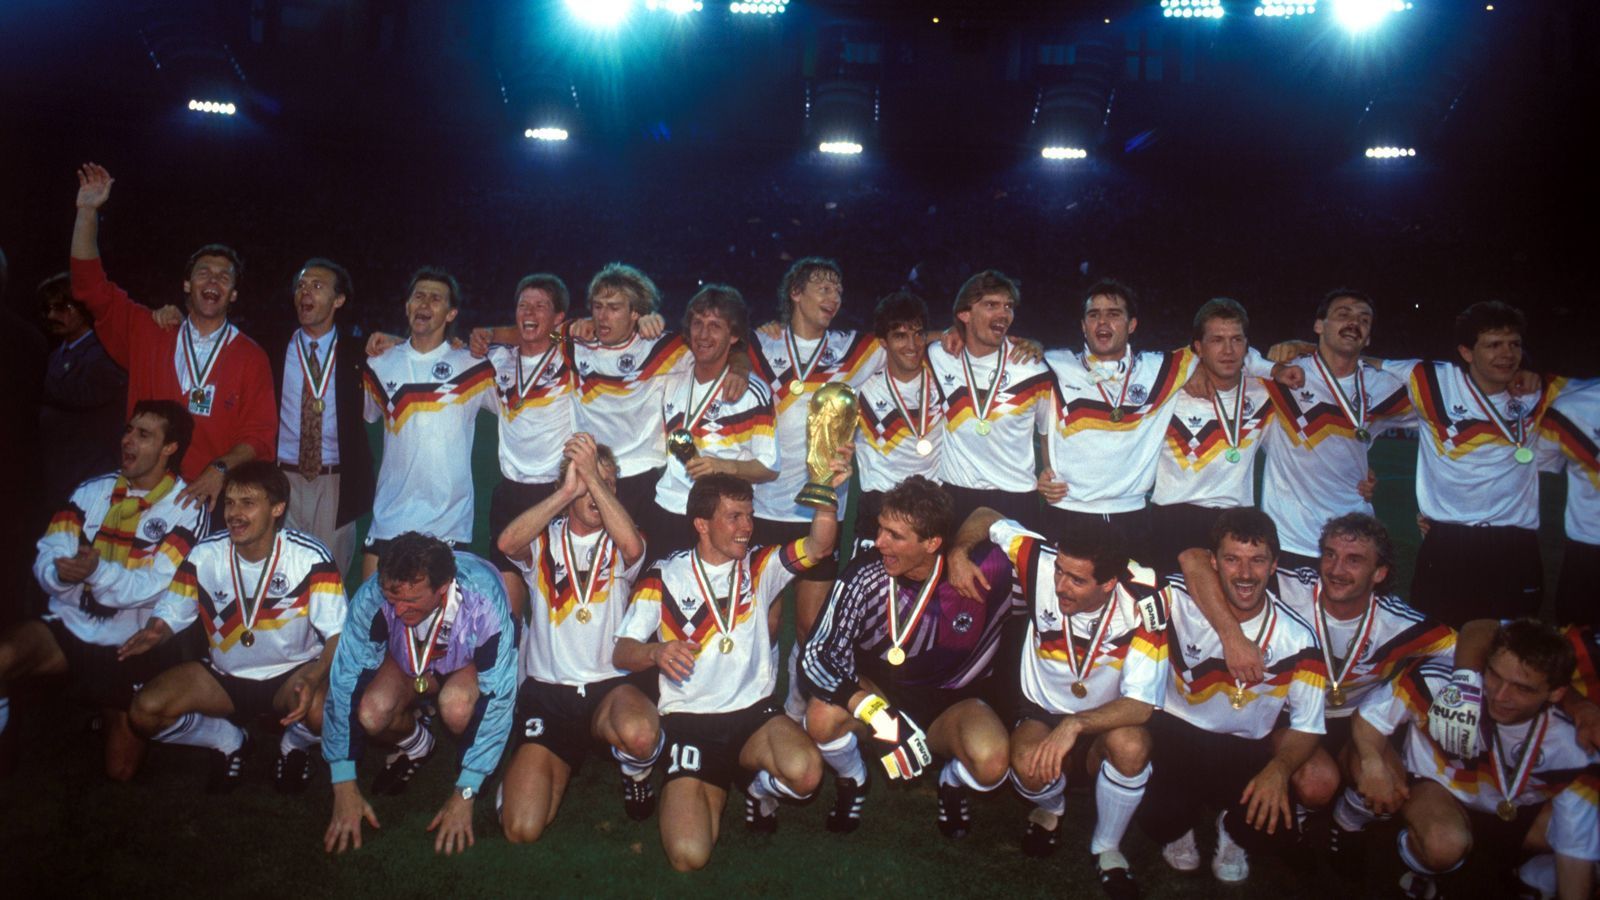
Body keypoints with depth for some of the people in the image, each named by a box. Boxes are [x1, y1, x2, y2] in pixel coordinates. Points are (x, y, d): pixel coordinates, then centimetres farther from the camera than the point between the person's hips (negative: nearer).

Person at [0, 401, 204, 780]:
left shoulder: (186, 509, -10)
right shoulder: (92, 491, 5)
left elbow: (157, 586, -20)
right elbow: (47, 557, -2)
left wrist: (98, 572, -37)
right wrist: (61, 572, -26)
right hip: (71, 624, 3)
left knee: (121, 771, 4)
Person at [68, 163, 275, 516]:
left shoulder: (252, 358, 2)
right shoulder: (148, 335, 9)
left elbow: (259, 436, -3)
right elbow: (91, 286, 8)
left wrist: (221, 468, -20)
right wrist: (88, 211, 2)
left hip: (215, 501, -2)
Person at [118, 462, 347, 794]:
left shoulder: (310, 557, -18)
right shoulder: (205, 555, -7)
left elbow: (338, 632, -20)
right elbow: (170, 615, 1)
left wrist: (314, 676, -39)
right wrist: (154, 633, -24)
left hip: (293, 675, -3)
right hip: (225, 677, 3)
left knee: (324, 712, -36)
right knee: (145, 712, -19)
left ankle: (294, 745, 6)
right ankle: (229, 742, 12)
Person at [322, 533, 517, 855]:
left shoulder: (484, 601, -38)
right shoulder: (372, 595, -32)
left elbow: (498, 700, -31)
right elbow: (344, 681, -24)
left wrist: (464, 794, -29)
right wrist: (344, 787, -23)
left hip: (471, 662, -2)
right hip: (408, 660, 2)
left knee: (457, 706, -36)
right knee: (372, 714, -29)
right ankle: (414, 743, 6)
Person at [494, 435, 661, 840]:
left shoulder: (618, 546, 5)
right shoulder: (544, 540, 6)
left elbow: (633, 546, -21)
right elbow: (508, 543, -19)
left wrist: (595, 477, -22)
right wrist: (567, 491, -24)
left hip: (613, 683, 0)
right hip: (548, 689, 0)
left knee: (640, 736, -37)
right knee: (521, 829, -15)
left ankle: (635, 770, 2)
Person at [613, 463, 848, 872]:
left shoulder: (760, 566, 5)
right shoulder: (664, 577, -1)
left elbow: (818, 547, -12)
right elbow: (621, 652, -3)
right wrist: (656, 652, -26)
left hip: (755, 711, 2)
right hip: (689, 719, -1)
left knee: (805, 772, -32)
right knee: (688, 855, -19)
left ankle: (759, 785, 7)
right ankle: (716, 787, 17)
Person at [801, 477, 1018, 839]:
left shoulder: (984, 569, -23)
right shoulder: (867, 574, -22)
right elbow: (815, 657, -25)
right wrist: (875, 711, -40)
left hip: (952, 702, -1)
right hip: (877, 691, 1)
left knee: (991, 762, -32)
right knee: (823, 715, -31)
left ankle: (952, 785, 8)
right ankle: (851, 781, 6)